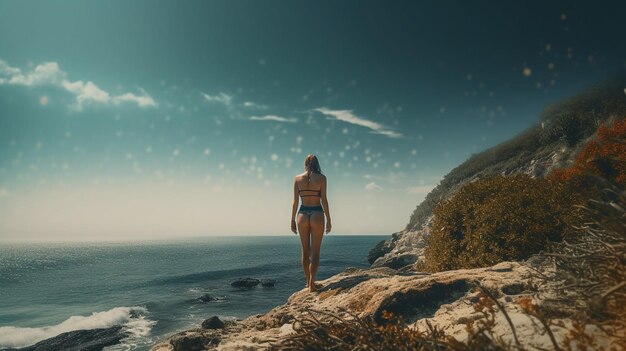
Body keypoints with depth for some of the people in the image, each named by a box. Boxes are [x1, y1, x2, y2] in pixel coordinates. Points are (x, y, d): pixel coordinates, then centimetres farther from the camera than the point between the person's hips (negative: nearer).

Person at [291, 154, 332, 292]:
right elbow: (324, 200, -5)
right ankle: (312, 282, -9)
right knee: (315, 251, 3)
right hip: (317, 214, -2)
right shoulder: (321, 178, -2)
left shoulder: (297, 178, 3)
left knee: (305, 251, 13)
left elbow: (295, 201, 2)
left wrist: (293, 220, 9)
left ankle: (308, 281, 21)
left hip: (303, 215, 2)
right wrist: (328, 220, 1)